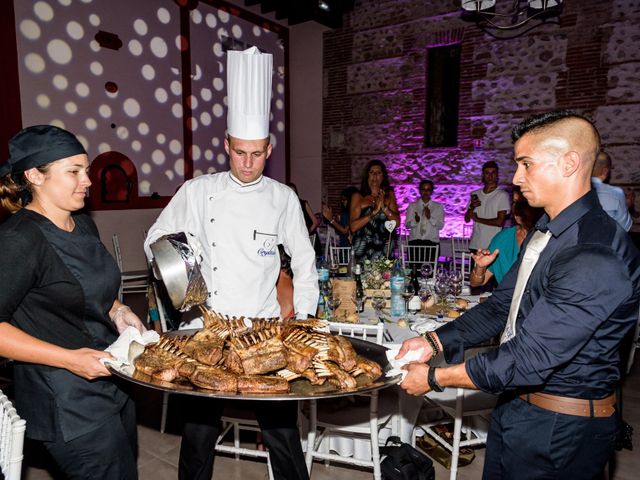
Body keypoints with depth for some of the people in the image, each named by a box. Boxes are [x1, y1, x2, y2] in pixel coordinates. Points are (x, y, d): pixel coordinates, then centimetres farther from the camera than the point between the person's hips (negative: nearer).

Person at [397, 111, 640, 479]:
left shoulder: (598, 258, -28)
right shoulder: (545, 231, 3)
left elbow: (529, 359, -29)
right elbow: (502, 306, 6)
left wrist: (434, 378, -19)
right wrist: (434, 342, -5)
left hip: (560, 428, -8)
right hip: (516, 402, 8)